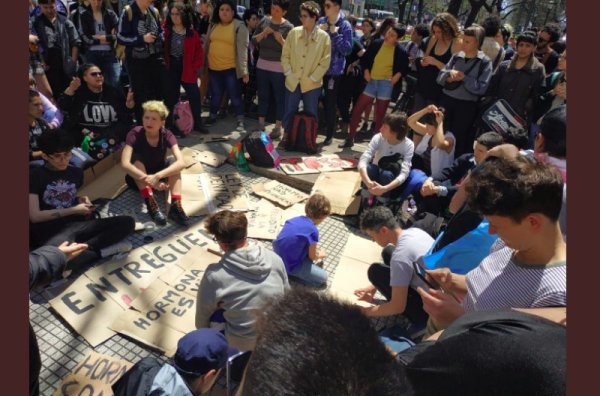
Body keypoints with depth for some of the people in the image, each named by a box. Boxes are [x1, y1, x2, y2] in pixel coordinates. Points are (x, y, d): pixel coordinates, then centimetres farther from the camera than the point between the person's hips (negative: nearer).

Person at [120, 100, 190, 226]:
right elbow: (125, 164, -36)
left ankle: (175, 205, -38)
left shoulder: (167, 135, -18)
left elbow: (181, 162, -33)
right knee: (136, 158, -30)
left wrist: (157, 176, -47)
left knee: (173, 161, -25)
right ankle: (151, 203, -37)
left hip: (159, 177, 2)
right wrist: (149, 180, -48)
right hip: (138, 178, -1)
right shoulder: (135, 134, -22)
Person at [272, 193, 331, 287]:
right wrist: (321, 255, 17)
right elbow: (312, 256, -5)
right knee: (323, 277, 1)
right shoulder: (313, 230, -19)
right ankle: (289, 273, -2)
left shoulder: (296, 219, 3)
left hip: (277, 257, 8)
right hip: (289, 265, -8)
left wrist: (314, 248, 29)